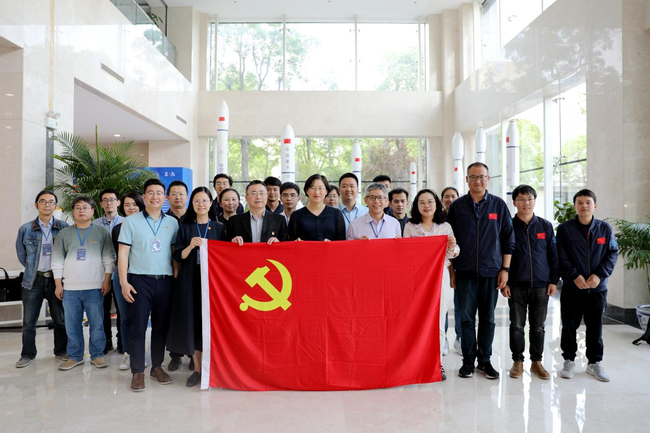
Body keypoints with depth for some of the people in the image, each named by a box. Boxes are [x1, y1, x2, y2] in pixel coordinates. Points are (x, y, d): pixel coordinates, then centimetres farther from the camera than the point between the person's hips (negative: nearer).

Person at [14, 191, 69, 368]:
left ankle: (61, 351, 22)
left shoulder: (64, 227, -1)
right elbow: (21, 254, 12)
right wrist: (33, 269, 11)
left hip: (56, 279, 0)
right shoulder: (25, 229, 2)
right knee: (29, 320, 6)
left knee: (60, 318, 7)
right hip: (33, 280, 1)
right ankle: (27, 354, 20)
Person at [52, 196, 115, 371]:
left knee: (97, 324, 1)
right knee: (72, 325, 8)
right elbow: (57, 261, 10)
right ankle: (75, 356, 20)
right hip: (70, 288, 2)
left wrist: (107, 280, -5)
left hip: (95, 287, -2)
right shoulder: (64, 234, 9)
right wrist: (58, 284, 5)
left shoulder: (102, 232, 3)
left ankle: (97, 355, 13)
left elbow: (109, 259, 1)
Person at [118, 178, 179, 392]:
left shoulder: (172, 223, 8)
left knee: (161, 326, 9)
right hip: (139, 280, -2)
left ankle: (157, 367, 22)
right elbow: (123, 253, -1)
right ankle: (138, 372, 10)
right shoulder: (131, 221, 2)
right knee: (138, 326, 1)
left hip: (165, 281, 2)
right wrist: (124, 282, -8)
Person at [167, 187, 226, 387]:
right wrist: (191, 246, -15)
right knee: (192, 323, 2)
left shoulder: (219, 228, 7)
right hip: (190, 281, 1)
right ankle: (197, 369, 14)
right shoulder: (185, 228, 7)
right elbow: (178, 256, 0)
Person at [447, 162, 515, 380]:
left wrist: (505, 269, 1)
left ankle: (485, 360, 20)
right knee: (467, 318, 4)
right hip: (465, 272, 0)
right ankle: (468, 360, 15)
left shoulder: (499, 205, 5)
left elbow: (508, 239, 6)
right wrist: (451, 270, 3)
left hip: (491, 271, 0)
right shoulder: (457, 206, 4)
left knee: (488, 319, 8)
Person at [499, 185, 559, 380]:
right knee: (517, 326, 5)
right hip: (516, 285, -2)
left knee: (538, 326, 9)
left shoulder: (545, 226, 6)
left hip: (541, 285, 2)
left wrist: (554, 281, 3)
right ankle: (518, 362, 17)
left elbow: (553, 255, 8)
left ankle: (537, 362, 22)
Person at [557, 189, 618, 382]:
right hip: (572, 287, -1)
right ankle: (569, 361, 21)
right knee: (569, 326, 6)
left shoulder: (605, 228, 4)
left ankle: (595, 362, 25)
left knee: (595, 326, 10)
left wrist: (599, 275, -12)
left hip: (597, 288, 2)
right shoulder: (565, 229, -3)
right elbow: (561, 257, -6)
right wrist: (574, 276, -17)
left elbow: (612, 255, 1)